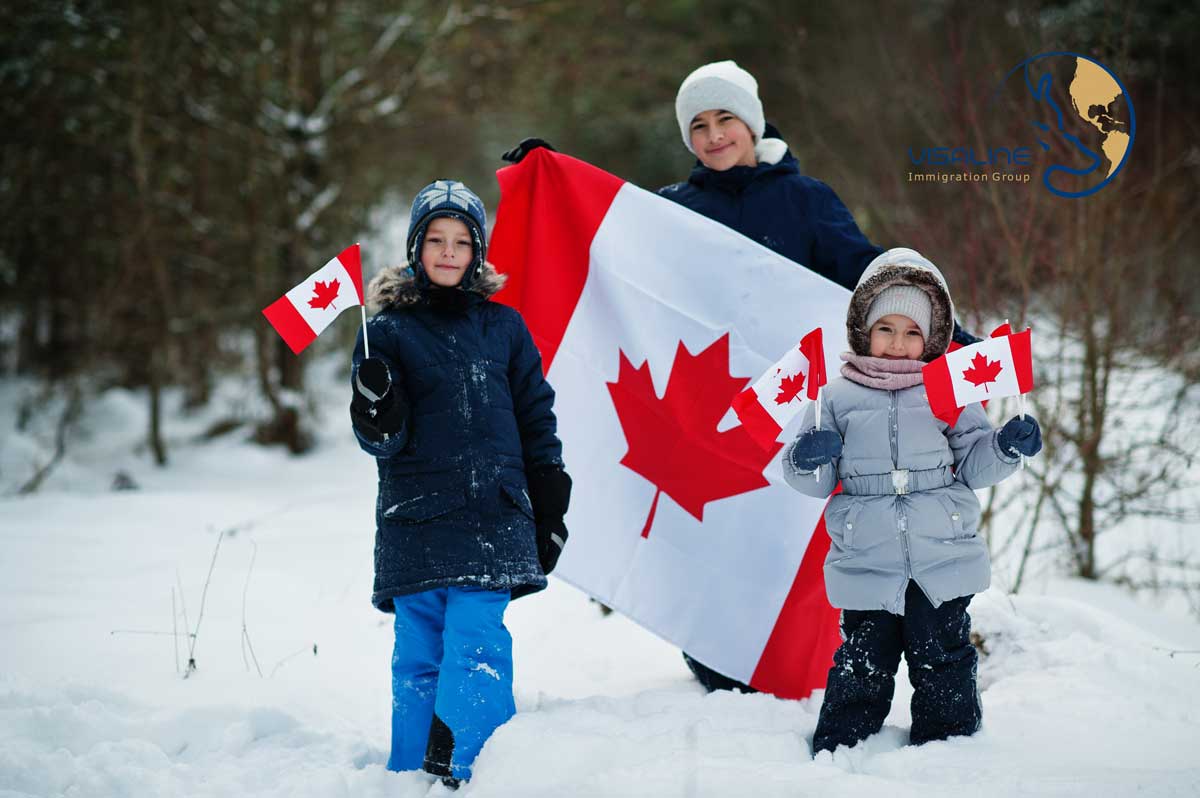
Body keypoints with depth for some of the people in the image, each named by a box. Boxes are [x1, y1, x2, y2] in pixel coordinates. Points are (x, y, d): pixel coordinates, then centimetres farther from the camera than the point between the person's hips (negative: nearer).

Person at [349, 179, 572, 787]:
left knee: (477, 646, -12)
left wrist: (549, 512, 12)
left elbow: (536, 419, 16)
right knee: (418, 658, 1)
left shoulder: (503, 326, 12)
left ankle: (459, 771, -12)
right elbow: (383, 441, 2)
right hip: (415, 524, 0)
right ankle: (409, 780, 10)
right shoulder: (389, 331, 6)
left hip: (492, 518, 1)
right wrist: (376, 413, -22)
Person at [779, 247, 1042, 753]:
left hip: (943, 562, 1)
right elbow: (813, 483, 4)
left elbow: (973, 464, 6)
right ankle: (837, 752, 15)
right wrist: (806, 460, -17)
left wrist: (1006, 447, -12)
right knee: (862, 667, 3)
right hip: (866, 567, -1)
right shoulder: (837, 397, 4)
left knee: (944, 663, 8)